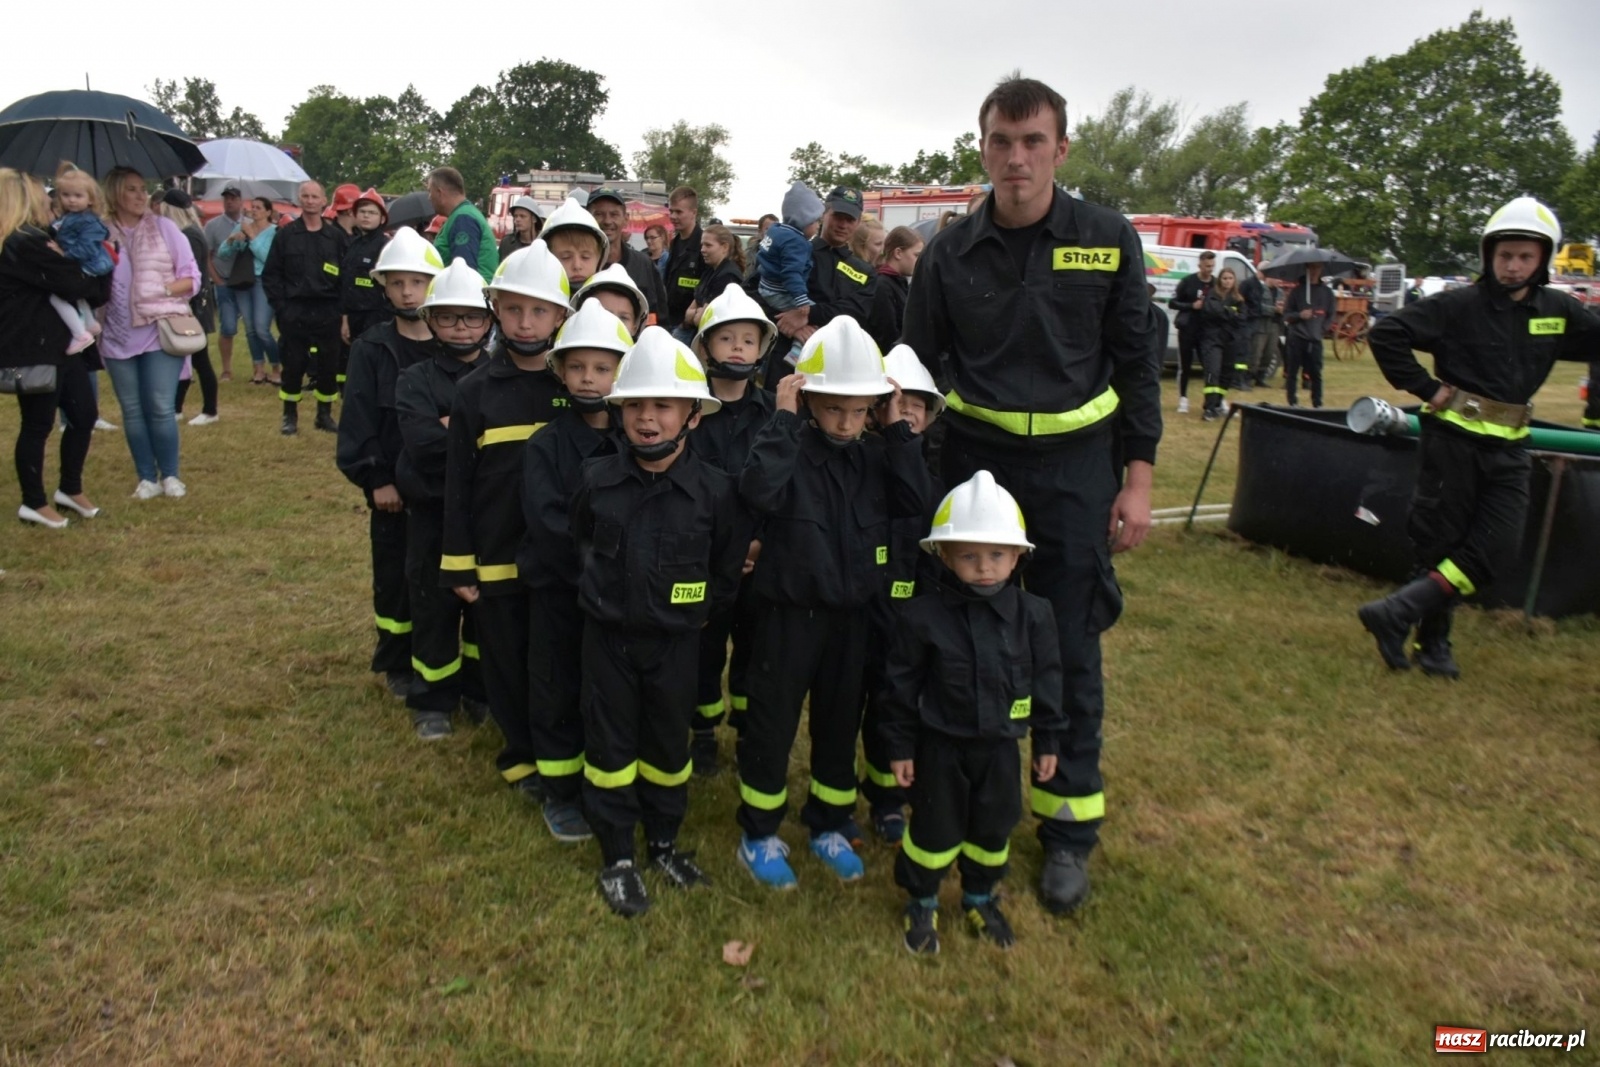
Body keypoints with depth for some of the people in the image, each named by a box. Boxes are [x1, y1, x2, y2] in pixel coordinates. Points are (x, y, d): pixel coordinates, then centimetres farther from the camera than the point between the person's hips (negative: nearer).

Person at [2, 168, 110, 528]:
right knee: (38, 426, 3)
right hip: (33, 352, -10)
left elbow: (65, 281, 12)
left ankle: (71, 490, 30)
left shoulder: (31, 240, 16)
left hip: (58, 345, 10)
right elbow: (77, 285, -19)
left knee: (84, 415, 14)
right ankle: (34, 504, 18)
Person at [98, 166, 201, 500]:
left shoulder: (164, 228, 2)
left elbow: (192, 277, 3)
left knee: (161, 408, -4)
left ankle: (169, 475, 11)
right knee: (132, 410, 6)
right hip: (118, 337, 2)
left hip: (161, 332, -2)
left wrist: (165, 290, -12)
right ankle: (147, 478, 15)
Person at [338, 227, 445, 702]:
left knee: (442, 575, 7)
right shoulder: (371, 349, -3)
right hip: (393, 487, -1)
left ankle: (436, 661, 24)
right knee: (394, 576, 10)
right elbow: (358, 420, -6)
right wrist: (375, 480, -11)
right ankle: (398, 664, 26)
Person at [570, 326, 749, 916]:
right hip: (607, 638, 1)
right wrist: (600, 593, 8)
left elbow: (729, 569, -1)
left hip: (674, 642, -1)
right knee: (610, 743, 10)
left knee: (668, 743, 14)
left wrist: (694, 607, -1)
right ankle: (617, 855, 26)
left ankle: (664, 840, 36)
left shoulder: (715, 489, -13)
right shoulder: (596, 479, -8)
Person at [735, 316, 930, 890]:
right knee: (772, 723, 7)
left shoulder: (873, 457, 3)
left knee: (840, 723, 16)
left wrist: (897, 428, -12)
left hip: (851, 614, 5)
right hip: (790, 613, -4)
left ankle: (830, 826, 35)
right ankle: (759, 833, 25)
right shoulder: (787, 450, -12)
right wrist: (783, 419, -28)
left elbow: (915, 499, -11)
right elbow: (758, 489, -33)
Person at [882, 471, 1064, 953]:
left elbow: (1047, 681, 1)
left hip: (1001, 746, 3)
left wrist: (1047, 741, 6)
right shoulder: (921, 618, -17)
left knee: (993, 828, 18)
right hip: (940, 746, -2)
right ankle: (921, 901, 35)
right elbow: (900, 687, -9)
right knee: (934, 828, 11)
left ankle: (981, 896, 43)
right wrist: (900, 746, -5)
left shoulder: (1033, 615, -10)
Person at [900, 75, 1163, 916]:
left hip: (1075, 468, -1)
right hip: (973, 460, 2)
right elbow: (919, 367, 7)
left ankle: (1070, 824, 21)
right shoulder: (949, 254, 0)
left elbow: (1137, 363, 1)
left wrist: (1137, 478, -3)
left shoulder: (1108, 241, -3)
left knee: (1069, 648, 4)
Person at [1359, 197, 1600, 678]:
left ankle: (1399, 613, -6)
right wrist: (1425, 388, -13)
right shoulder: (1460, 305, -9)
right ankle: (1432, 642, 11)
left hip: (1508, 448, 5)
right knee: (1441, 543, 1)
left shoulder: (1559, 312, 6)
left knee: (1496, 547, -6)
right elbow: (1386, 333, -13)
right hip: (1453, 439, -5)